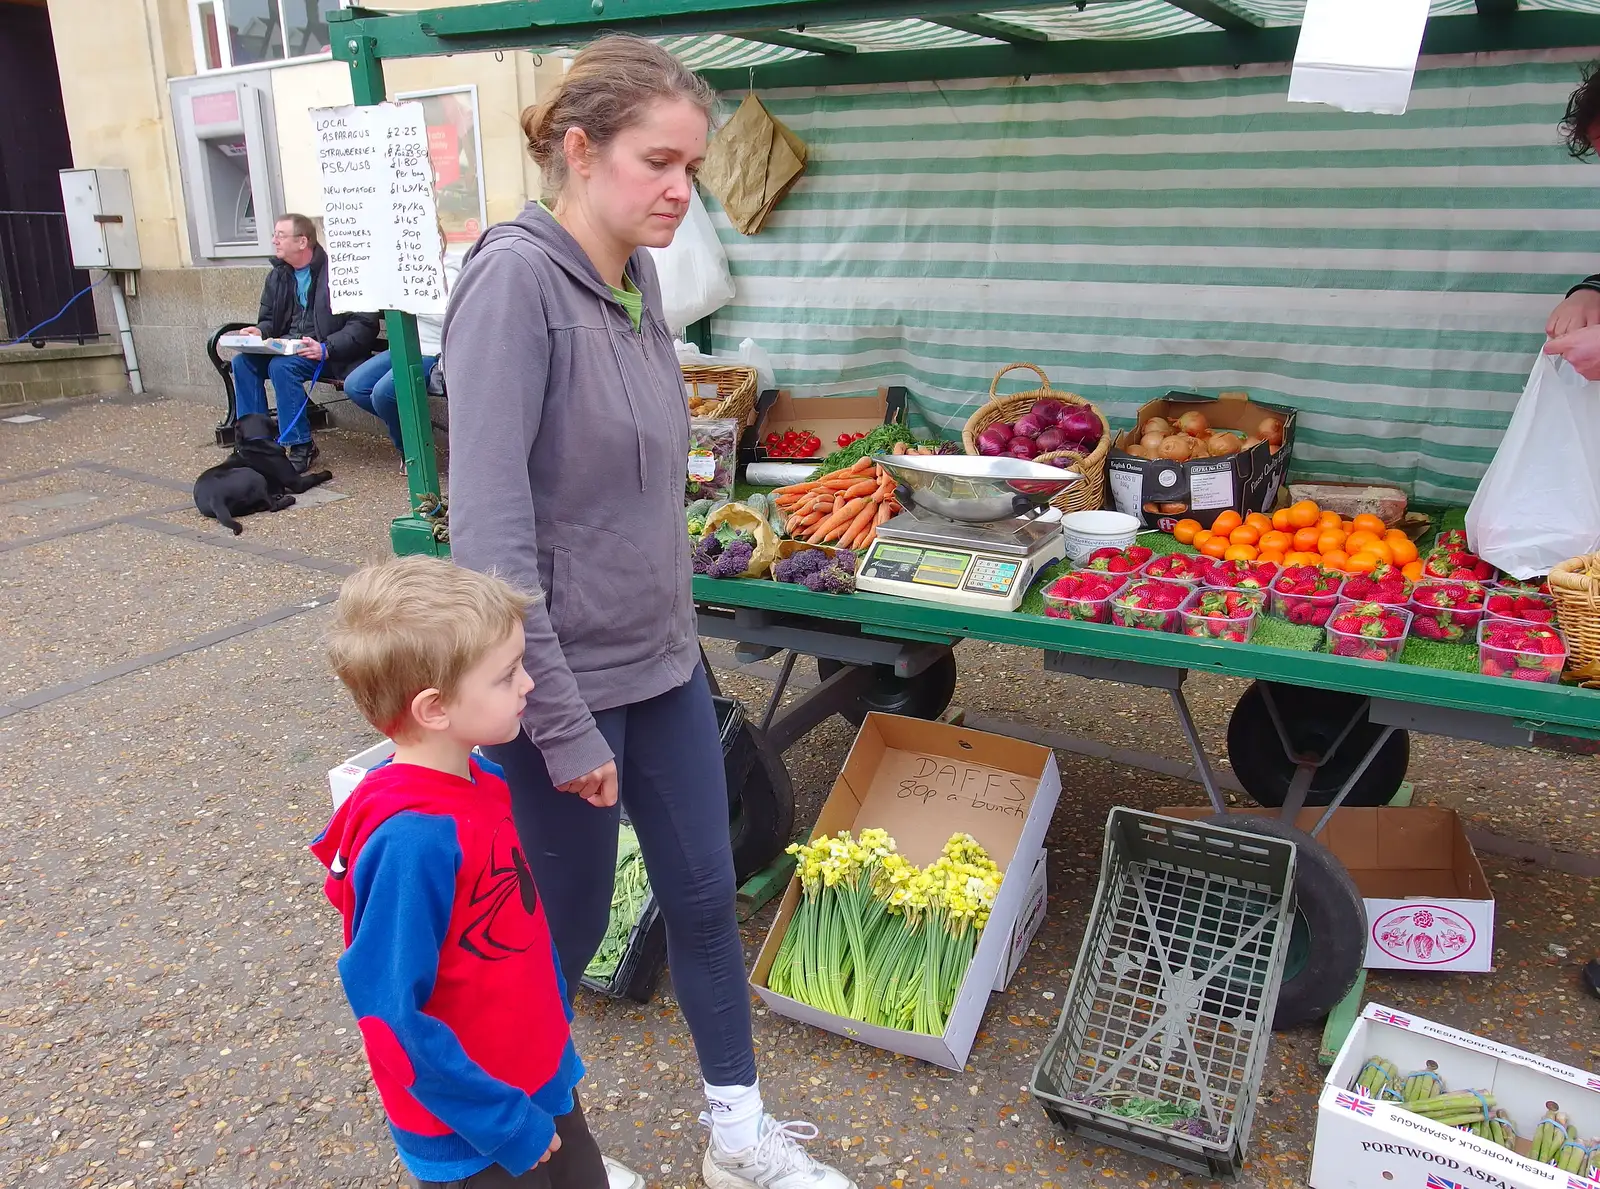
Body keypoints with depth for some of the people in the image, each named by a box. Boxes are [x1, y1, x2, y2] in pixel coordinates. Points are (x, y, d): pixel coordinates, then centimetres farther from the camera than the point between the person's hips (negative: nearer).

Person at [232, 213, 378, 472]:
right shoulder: (278, 276, 11)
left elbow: (364, 324, -18)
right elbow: (268, 320, 23)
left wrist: (326, 349, -28)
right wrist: (259, 332, -2)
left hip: (331, 354, -7)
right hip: (289, 350, 8)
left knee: (282, 366, -31)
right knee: (243, 362, -14)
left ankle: (301, 446, -19)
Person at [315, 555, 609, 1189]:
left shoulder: (480, 781, -7)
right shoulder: (411, 839, -31)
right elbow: (390, 1011, -27)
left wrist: (555, 1028, 14)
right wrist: (505, 1125, -19)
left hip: (543, 1080, 7)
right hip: (472, 1135, -7)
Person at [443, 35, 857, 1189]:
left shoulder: (638, 274, 3)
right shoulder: (516, 278, -20)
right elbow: (491, 530, -23)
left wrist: (676, 622, 15)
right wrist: (563, 724, -20)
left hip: (664, 663, 7)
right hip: (566, 684, -7)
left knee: (706, 898, 17)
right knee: (565, 929, 13)